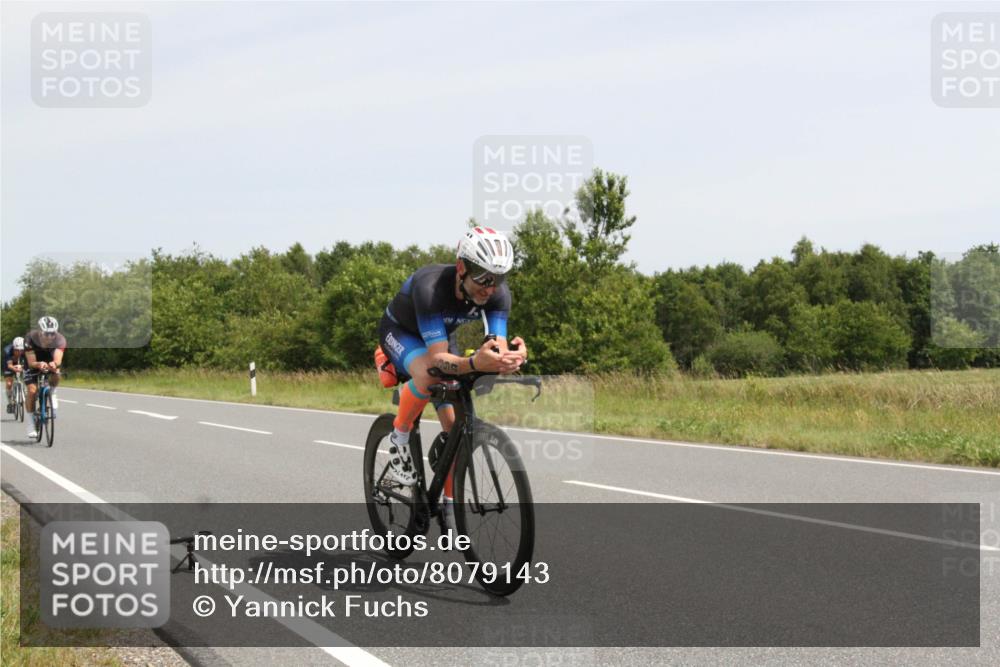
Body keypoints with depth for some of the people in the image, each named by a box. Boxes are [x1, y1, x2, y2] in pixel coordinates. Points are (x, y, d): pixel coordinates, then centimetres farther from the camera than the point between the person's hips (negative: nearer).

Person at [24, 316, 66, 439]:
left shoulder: (60, 340, -28)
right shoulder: (30, 338, -30)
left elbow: (58, 360, -42)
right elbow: (31, 362, -32)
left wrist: (54, 364, -65)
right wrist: (39, 364, -54)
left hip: (50, 364, 1)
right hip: (34, 365, -1)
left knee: (56, 376, -32)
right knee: (32, 391, -19)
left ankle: (52, 393, 1)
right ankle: (32, 421, -3)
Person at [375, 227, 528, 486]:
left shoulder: (499, 293, -27)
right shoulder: (431, 287, -42)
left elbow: (499, 349, -32)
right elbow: (439, 359, -46)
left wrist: (512, 357, -56)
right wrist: (474, 363, -67)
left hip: (440, 335, 5)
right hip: (400, 331, -5)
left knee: (454, 425, -7)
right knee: (430, 373, -37)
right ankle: (399, 436, -12)